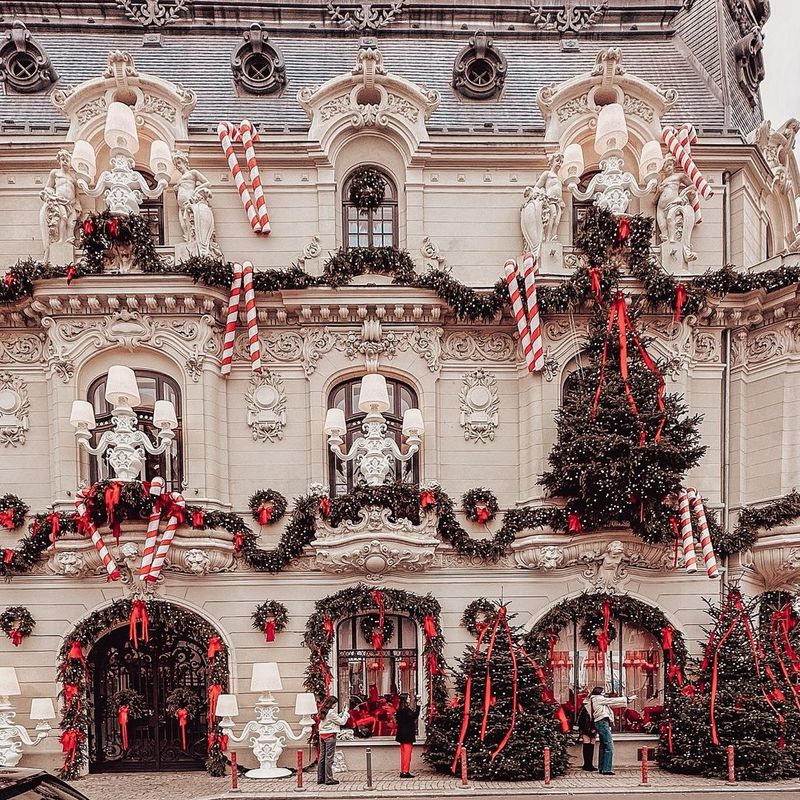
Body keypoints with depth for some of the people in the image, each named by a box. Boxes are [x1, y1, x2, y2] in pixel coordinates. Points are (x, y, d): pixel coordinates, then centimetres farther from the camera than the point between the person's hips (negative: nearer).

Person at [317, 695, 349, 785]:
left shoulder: (323, 712, 12)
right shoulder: (331, 713, -14)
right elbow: (341, 722, -8)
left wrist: (342, 714, 10)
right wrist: (345, 714, 4)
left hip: (322, 735, 9)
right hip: (330, 736, -9)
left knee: (322, 757, 10)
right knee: (329, 757, -6)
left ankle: (320, 778, 14)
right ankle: (329, 779, -4)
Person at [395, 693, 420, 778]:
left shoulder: (400, 709, 11)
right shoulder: (406, 709, -18)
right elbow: (415, 716, -21)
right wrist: (417, 706, -16)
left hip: (402, 734, 9)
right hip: (407, 735, -9)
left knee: (404, 752, 13)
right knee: (407, 752, -5)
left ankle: (402, 771, 16)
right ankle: (406, 772, -4)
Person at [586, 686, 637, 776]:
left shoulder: (599, 700, 22)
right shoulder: (597, 698, -6)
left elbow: (612, 704, 22)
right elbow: (612, 701, -6)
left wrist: (627, 700, 18)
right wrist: (627, 699, -1)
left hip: (601, 723, 11)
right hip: (602, 722, -11)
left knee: (603, 747, 14)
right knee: (609, 747, -12)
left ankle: (602, 768, 18)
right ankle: (606, 769, -15)